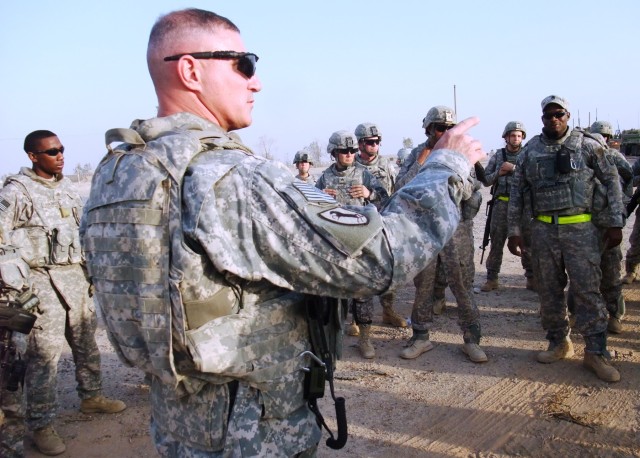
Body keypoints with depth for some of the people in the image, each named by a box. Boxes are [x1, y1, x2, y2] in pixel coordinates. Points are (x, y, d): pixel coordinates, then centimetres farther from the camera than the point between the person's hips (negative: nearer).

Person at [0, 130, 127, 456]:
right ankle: (41, 425, 5)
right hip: (42, 279, -7)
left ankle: (91, 397, 33)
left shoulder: (67, 187, 14)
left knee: (86, 341, 16)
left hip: (75, 274, 7)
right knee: (44, 352, -5)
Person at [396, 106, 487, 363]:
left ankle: (471, 340, 13)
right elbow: (401, 187, -8)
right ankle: (420, 338, 23)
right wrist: (423, 159, -13)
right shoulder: (417, 154, 4)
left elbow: (467, 192, -8)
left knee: (463, 286, 2)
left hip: (457, 229, -1)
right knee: (423, 287, 10)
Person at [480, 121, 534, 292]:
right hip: (501, 204, 1)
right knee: (496, 242, 3)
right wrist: (498, 173, -7)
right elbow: (485, 180, 10)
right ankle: (492, 279, 9)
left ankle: (531, 277, 14)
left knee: (528, 242, 3)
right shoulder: (497, 156, 8)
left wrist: (514, 168, -17)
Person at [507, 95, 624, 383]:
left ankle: (596, 352, 7)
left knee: (587, 290, -3)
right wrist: (514, 231, 6)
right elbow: (516, 192, 9)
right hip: (543, 230, 3)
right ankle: (559, 343, 23)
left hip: (581, 229, -2)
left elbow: (611, 182, 2)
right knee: (549, 291, 8)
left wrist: (615, 224, -2)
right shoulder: (530, 152, 7)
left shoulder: (587, 146, 1)